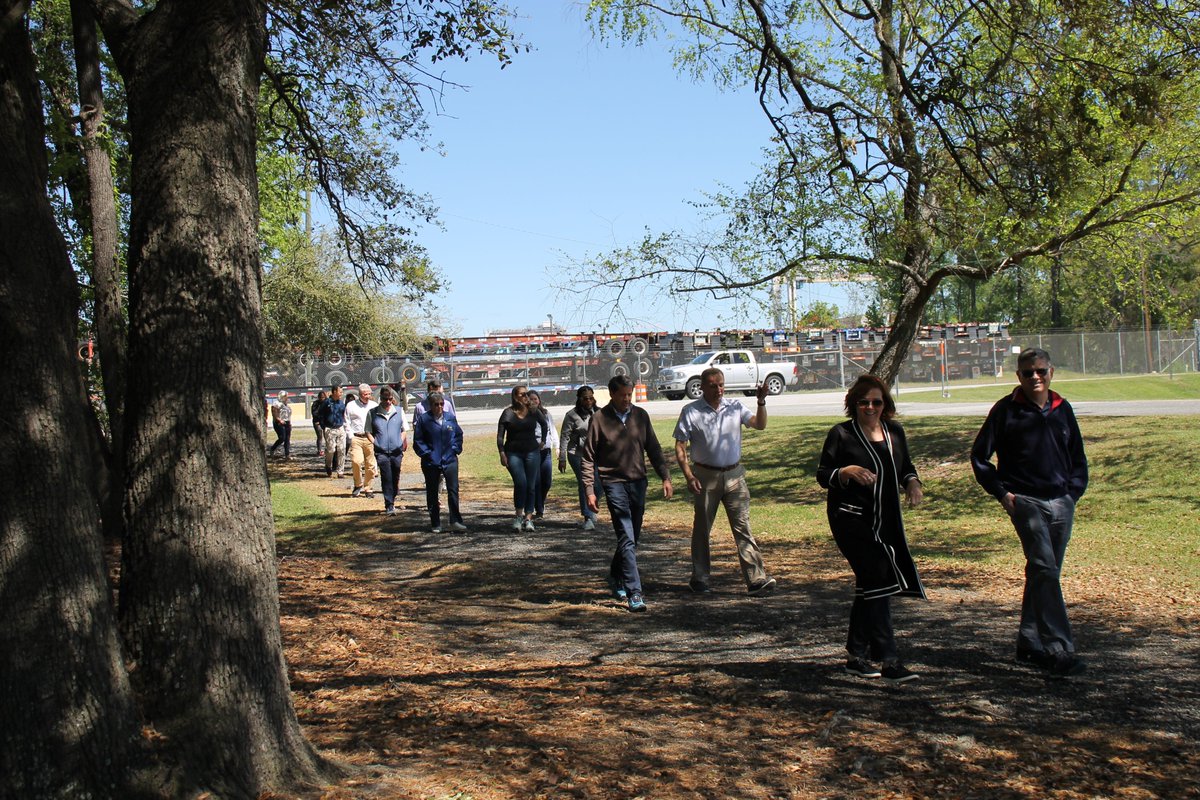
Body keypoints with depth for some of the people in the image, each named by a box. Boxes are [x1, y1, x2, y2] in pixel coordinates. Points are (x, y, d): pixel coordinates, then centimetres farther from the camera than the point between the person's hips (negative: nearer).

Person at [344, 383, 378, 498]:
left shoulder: (374, 406, 12)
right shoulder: (351, 405, 6)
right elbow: (347, 423, 8)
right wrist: (351, 437, -2)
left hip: (370, 438, 2)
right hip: (356, 438, -2)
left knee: (370, 465, 2)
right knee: (356, 461, -18)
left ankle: (367, 488, 14)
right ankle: (358, 485, 2)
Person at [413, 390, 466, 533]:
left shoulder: (450, 417, 5)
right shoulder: (423, 419, -3)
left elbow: (458, 434, 15)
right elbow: (418, 441, 0)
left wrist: (455, 449, 4)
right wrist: (427, 453, -8)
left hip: (450, 460, 1)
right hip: (431, 462, -1)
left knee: (453, 490, -5)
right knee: (432, 493, 7)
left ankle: (455, 521, 1)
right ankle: (435, 524, 17)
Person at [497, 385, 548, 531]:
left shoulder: (533, 412, 4)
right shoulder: (508, 413, -3)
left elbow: (544, 424, 25)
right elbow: (500, 435, -3)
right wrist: (502, 453, -11)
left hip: (532, 452, 3)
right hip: (513, 453, -3)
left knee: (531, 486, 1)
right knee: (520, 483, -18)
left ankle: (528, 518, 7)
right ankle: (519, 515, -5)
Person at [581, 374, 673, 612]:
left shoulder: (641, 416, 7)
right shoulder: (600, 419, -5)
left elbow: (653, 449, 13)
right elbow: (588, 457, -2)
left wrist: (665, 477, 2)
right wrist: (589, 490, -9)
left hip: (638, 482, 5)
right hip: (614, 483, -5)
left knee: (632, 538, 13)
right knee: (626, 539, -11)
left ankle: (615, 577, 35)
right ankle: (634, 592, -10)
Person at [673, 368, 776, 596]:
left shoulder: (735, 407, 5)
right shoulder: (691, 412, -3)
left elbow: (760, 425, -3)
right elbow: (680, 446, -3)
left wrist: (761, 402, -19)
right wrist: (688, 475, -12)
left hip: (734, 474, 2)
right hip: (705, 476, -2)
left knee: (743, 527, -3)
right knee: (701, 529, 9)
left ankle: (757, 579, -6)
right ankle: (699, 578, 21)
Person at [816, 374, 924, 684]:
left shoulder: (894, 431, 9)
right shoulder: (841, 434, -7)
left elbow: (906, 467, 20)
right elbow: (823, 475, -7)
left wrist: (912, 482, -2)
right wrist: (848, 471, -26)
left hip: (885, 523, 6)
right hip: (851, 519, -6)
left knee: (868, 585, 12)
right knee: (876, 580, -15)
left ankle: (857, 657, 23)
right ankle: (888, 661, -13)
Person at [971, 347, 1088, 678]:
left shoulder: (1063, 409, 12)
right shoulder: (1006, 410, -2)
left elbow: (1078, 457, 22)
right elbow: (979, 456, 3)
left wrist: (1074, 490, 7)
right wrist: (1001, 492, -4)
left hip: (1062, 504, 5)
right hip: (1026, 502, -5)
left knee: (1045, 574, 11)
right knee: (1044, 570, -16)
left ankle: (1029, 642, 24)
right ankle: (1058, 651, -19)